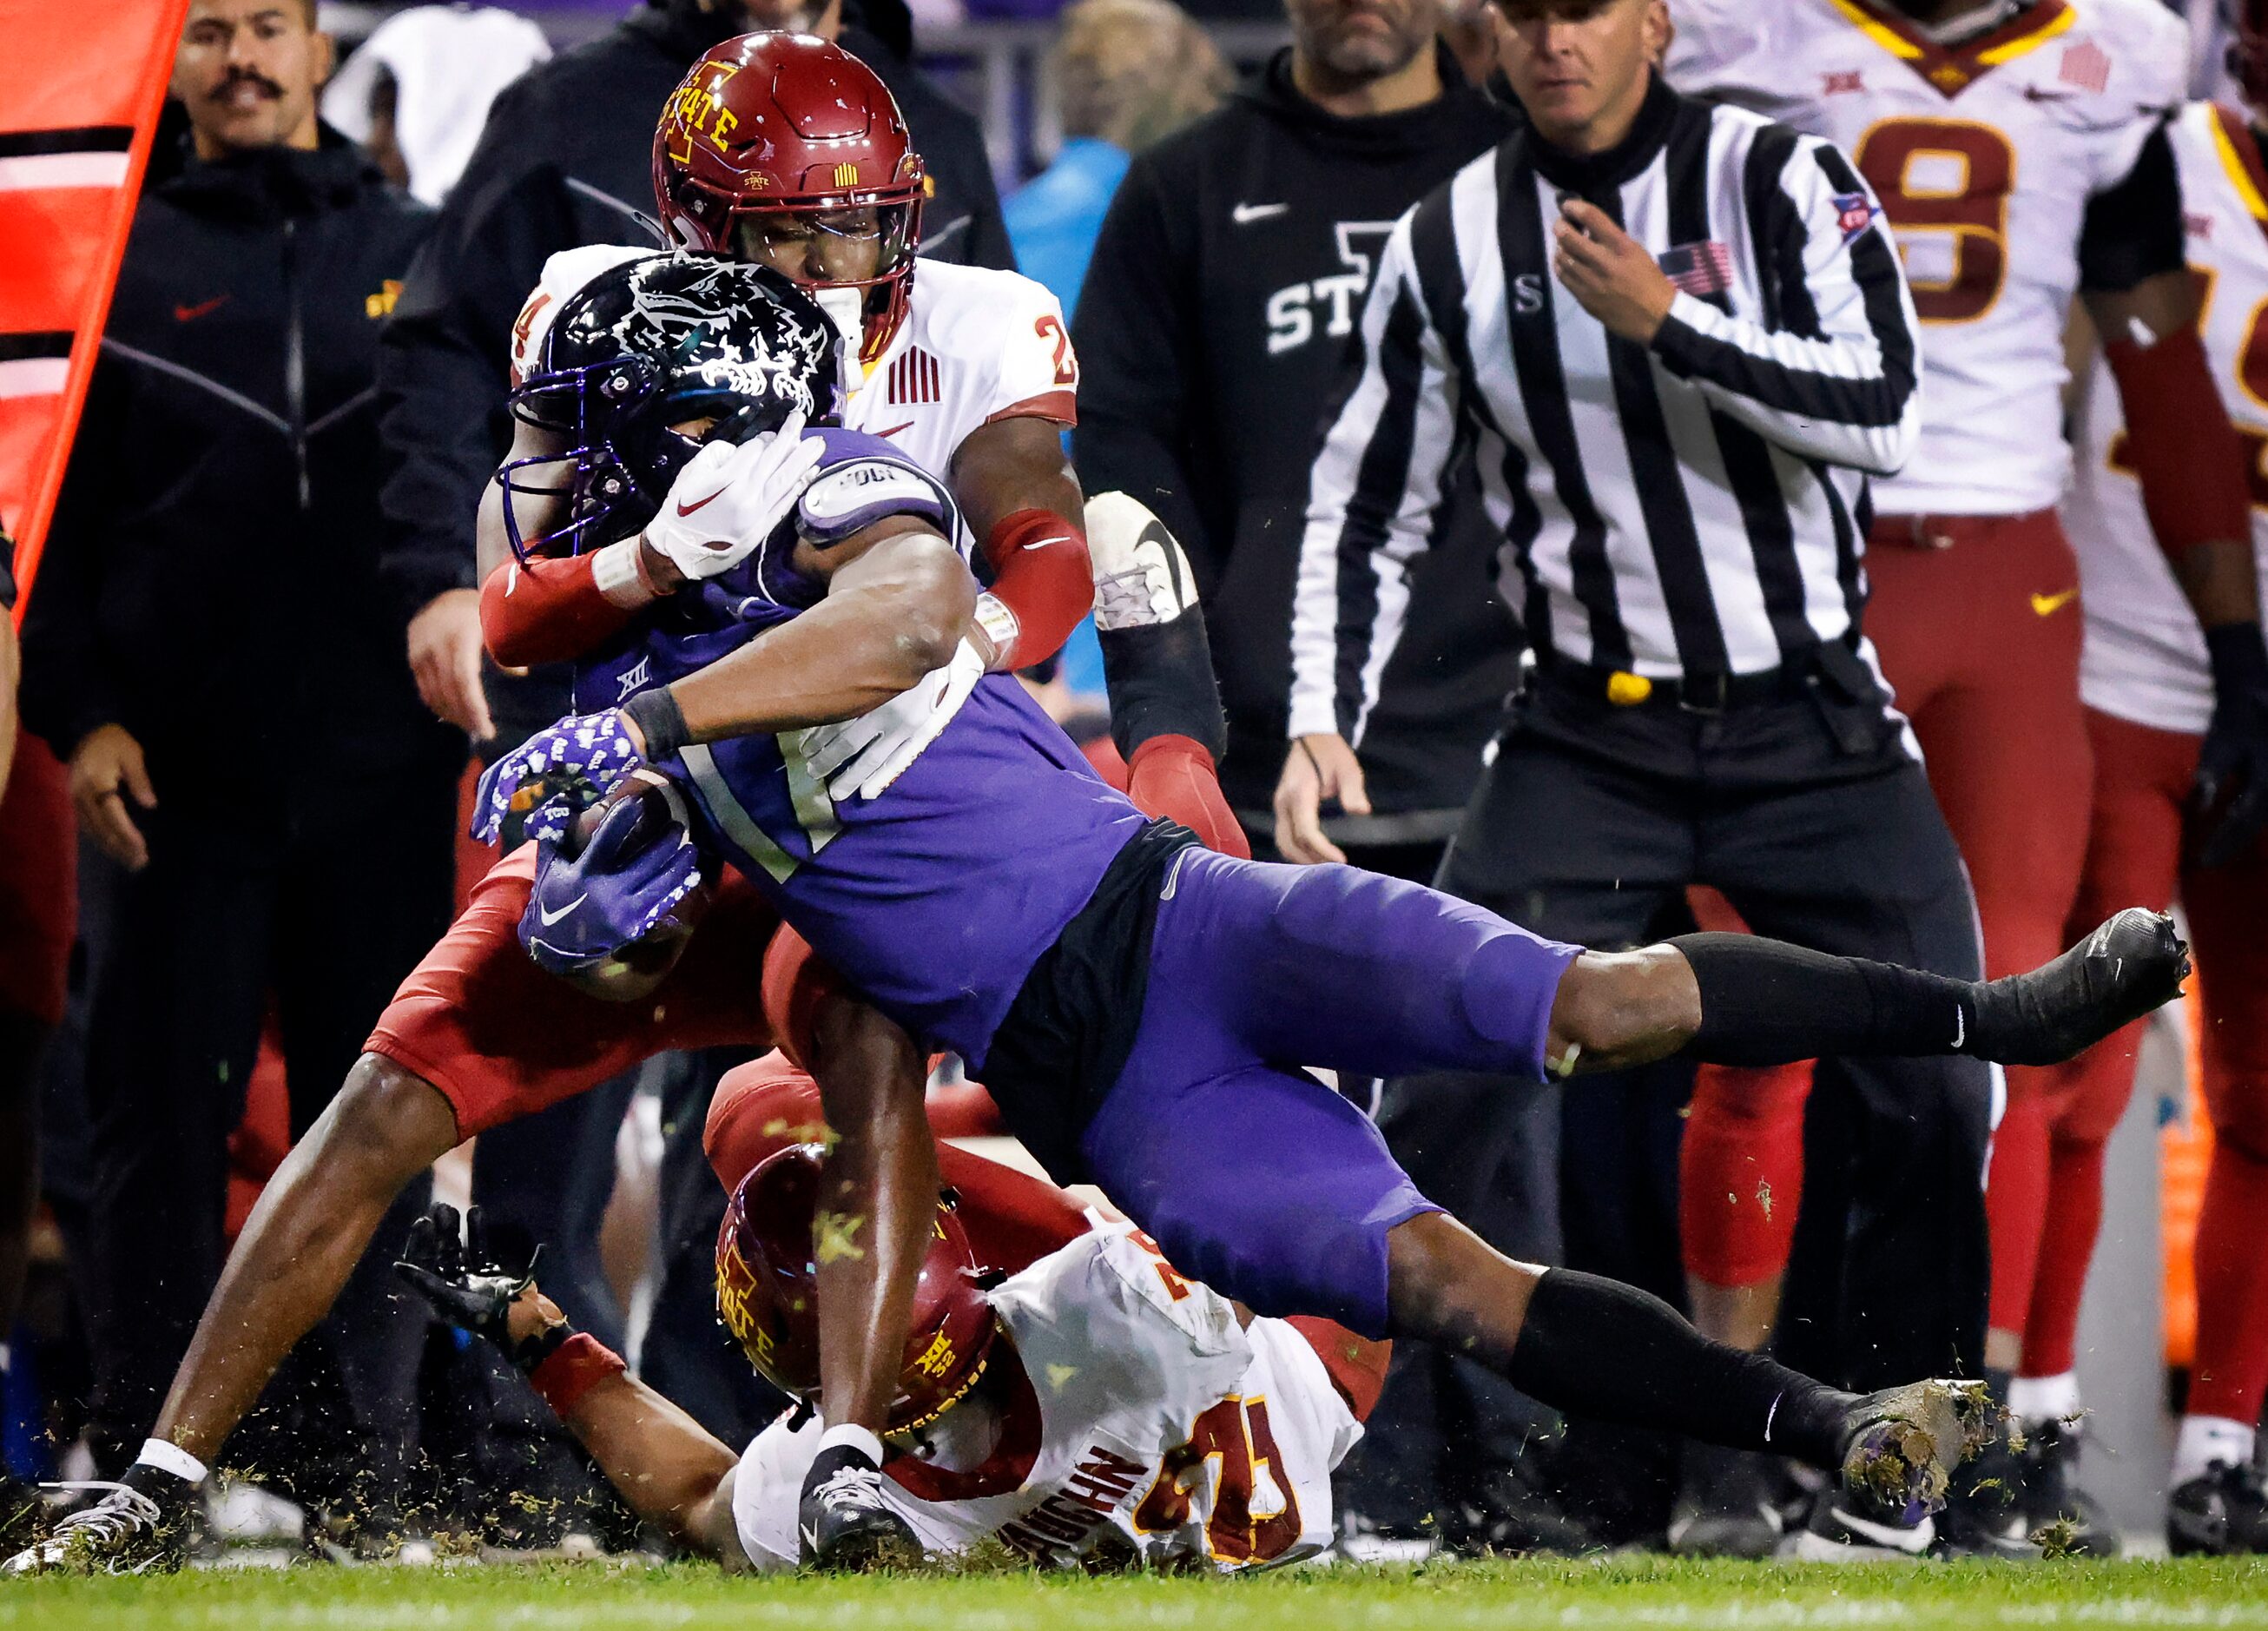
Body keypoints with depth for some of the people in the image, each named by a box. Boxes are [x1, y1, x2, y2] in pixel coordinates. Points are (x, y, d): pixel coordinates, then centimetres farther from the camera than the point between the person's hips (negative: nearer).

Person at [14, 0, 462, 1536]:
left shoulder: (420, 256, 13)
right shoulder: (126, 265, 8)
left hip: (380, 775, 1)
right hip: (180, 777, -1)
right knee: (163, 1123, -3)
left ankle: (371, 1472, 7)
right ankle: (142, 1468, 0)